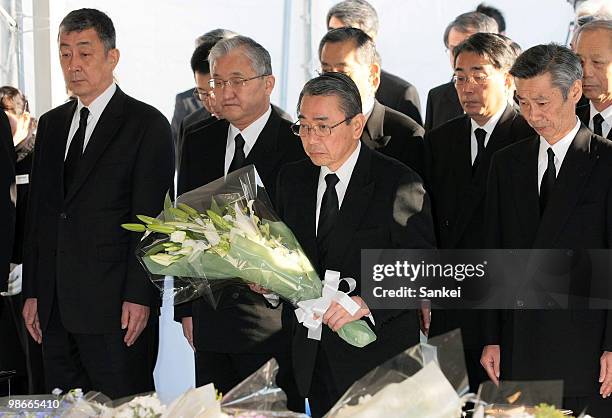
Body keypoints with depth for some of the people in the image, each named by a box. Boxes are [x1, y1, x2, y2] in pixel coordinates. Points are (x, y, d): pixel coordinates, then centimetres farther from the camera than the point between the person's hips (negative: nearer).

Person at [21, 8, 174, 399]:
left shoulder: (147, 124, -3)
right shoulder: (51, 124, 16)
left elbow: (151, 218, -9)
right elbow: (38, 213, 17)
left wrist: (139, 296, -15)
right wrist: (33, 292, 11)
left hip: (116, 309, -6)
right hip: (56, 309, 6)